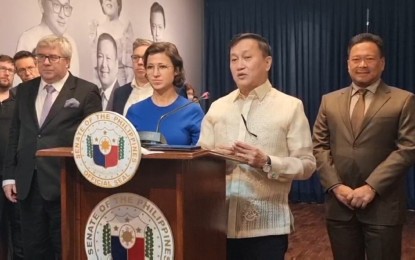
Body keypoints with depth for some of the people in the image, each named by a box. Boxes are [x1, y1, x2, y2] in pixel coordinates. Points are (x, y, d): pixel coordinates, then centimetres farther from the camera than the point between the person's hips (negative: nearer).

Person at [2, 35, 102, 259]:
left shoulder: (86, 91, -3)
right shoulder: (24, 90, 12)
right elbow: (14, 135, 14)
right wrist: (9, 176, 8)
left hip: (65, 185, -5)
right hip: (28, 185, 5)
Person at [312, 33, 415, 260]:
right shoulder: (330, 101, 10)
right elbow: (319, 146, 6)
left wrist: (372, 186, -15)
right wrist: (335, 185, -7)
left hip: (383, 205, -3)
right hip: (339, 204, 3)